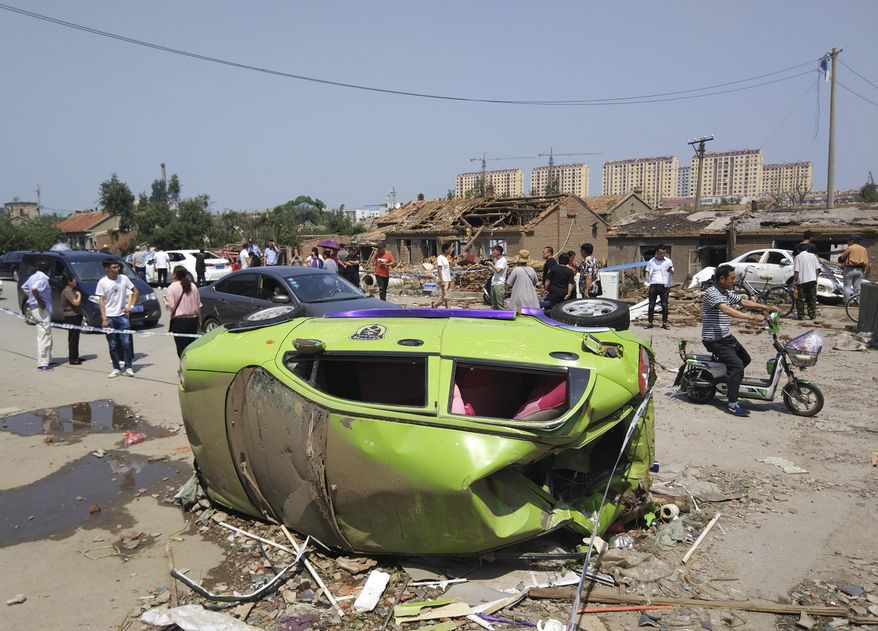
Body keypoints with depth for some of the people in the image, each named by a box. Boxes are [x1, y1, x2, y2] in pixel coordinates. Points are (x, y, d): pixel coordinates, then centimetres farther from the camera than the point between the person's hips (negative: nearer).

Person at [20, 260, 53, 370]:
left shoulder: (33, 277, 13)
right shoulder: (43, 279, -16)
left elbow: (24, 288, 28)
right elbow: (34, 289, -34)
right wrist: (39, 301, -22)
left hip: (33, 307, 10)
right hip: (42, 309, -10)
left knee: (43, 336, 18)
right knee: (44, 336, -8)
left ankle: (47, 360, 25)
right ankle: (42, 363, -9)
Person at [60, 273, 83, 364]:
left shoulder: (72, 290, 16)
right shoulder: (67, 291, -16)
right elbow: (76, 302, -24)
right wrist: (79, 295, -10)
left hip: (76, 316, 11)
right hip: (71, 317, -11)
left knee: (75, 337, 16)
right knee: (73, 338, -8)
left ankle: (75, 357, 24)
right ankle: (72, 359, -5)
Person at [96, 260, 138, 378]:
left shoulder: (124, 278, 0)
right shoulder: (102, 282, -4)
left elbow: (135, 291, 12)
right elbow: (101, 301, -4)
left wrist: (130, 306, 2)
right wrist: (104, 318, -10)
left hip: (122, 315, 1)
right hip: (109, 317, -1)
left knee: (126, 342, -2)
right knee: (112, 345, 6)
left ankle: (128, 367, 8)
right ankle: (116, 368, 15)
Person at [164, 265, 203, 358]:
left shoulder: (172, 288, -8)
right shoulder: (193, 287, 8)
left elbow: (170, 306, -14)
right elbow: (199, 306, 11)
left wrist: (165, 300, 8)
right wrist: (199, 321, 18)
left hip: (179, 320, -5)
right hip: (193, 319, 5)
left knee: (182, 348, -2)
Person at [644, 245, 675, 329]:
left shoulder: (668, 261, 6)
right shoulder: (651, 262, 9)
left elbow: (672, 272, -2)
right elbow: (647, 272, 13)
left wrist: (670, 270, -27)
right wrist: (646, 282, -5)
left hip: (664, 285, -1)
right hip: (653, 285, 1)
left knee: (664, 305, 1)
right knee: (651, 305, 1)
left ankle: (665, 322, 8)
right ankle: (649, 322, 6)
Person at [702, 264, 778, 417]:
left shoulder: (727, 293, 11)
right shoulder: (712, 293, -20)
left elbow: (743, 301, 19)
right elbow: (727, 310, -33)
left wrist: (765, 307, 8)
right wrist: (750, 317, -40)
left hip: (727, 336, 10)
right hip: (714, 340, -10)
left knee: (745, 358, 22)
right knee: (737, 364, -20)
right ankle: (733, 405, -18)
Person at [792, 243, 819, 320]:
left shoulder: (797, 257, -5)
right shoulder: (813, 255, 6)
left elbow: (796, 271, -9)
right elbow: (817, 268, 7)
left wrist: (794, 281, -4)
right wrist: (816, 278, 16)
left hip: (801, 281, -3)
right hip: (812, 280, 3)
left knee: (800, 300, 3)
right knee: (812, 299, 10)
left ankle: (801, 316, 1)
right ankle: (812, 315, 9)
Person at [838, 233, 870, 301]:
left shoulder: (850, 248, -8)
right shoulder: (864, 249, 11)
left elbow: (842, 258, 0)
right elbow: (866, 262, 8)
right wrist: (865, 271, 10)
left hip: (850, 269, -6)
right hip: (860, 270, 6)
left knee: (847, 287, -1)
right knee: (858, 287, 8)